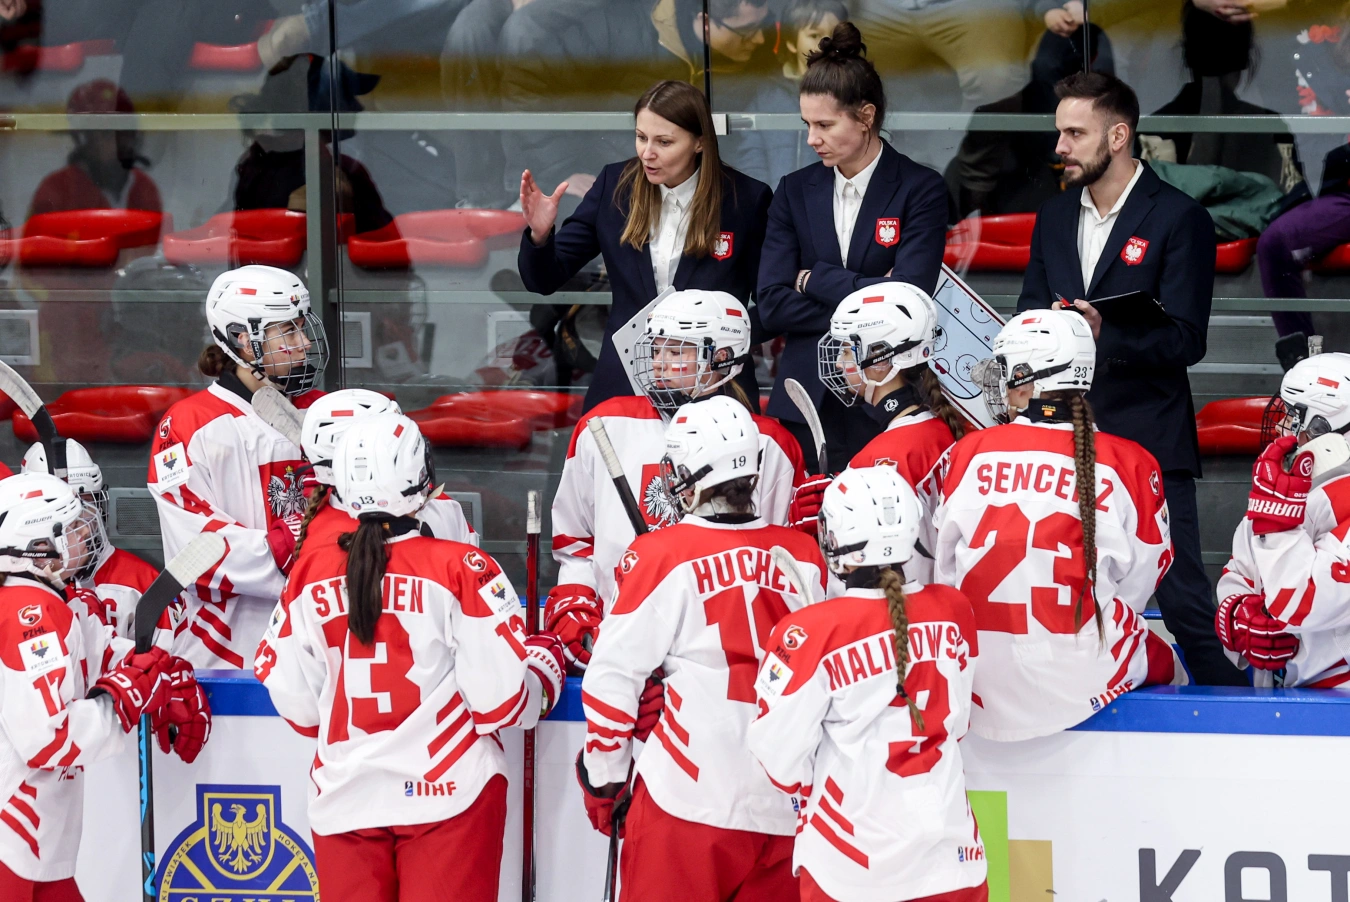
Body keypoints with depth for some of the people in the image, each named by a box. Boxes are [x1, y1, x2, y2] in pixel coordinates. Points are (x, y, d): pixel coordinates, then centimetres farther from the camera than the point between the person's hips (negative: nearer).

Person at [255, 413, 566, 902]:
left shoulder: (309, 575, -2)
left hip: (344, 801, 3)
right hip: (448, 796, -3)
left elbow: (298, 708, 3)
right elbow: (502, 704, -12)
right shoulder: (463, 571, -12)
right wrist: (546, 660, 8)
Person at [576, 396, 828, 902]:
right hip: (788, 808, 4)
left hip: (689, 801, -4)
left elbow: (612, 677, -7)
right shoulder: (804, 556, 3)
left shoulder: (663, 557, -10)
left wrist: (602, 780, 4)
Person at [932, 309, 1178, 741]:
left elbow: (940, 572, 5)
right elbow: (1137, 582, 3)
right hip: (1086, 674, -2)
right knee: (1160, 661, 28)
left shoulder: (965, 455, -3)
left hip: (981, 672, 2)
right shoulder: (1129, 464, -6)